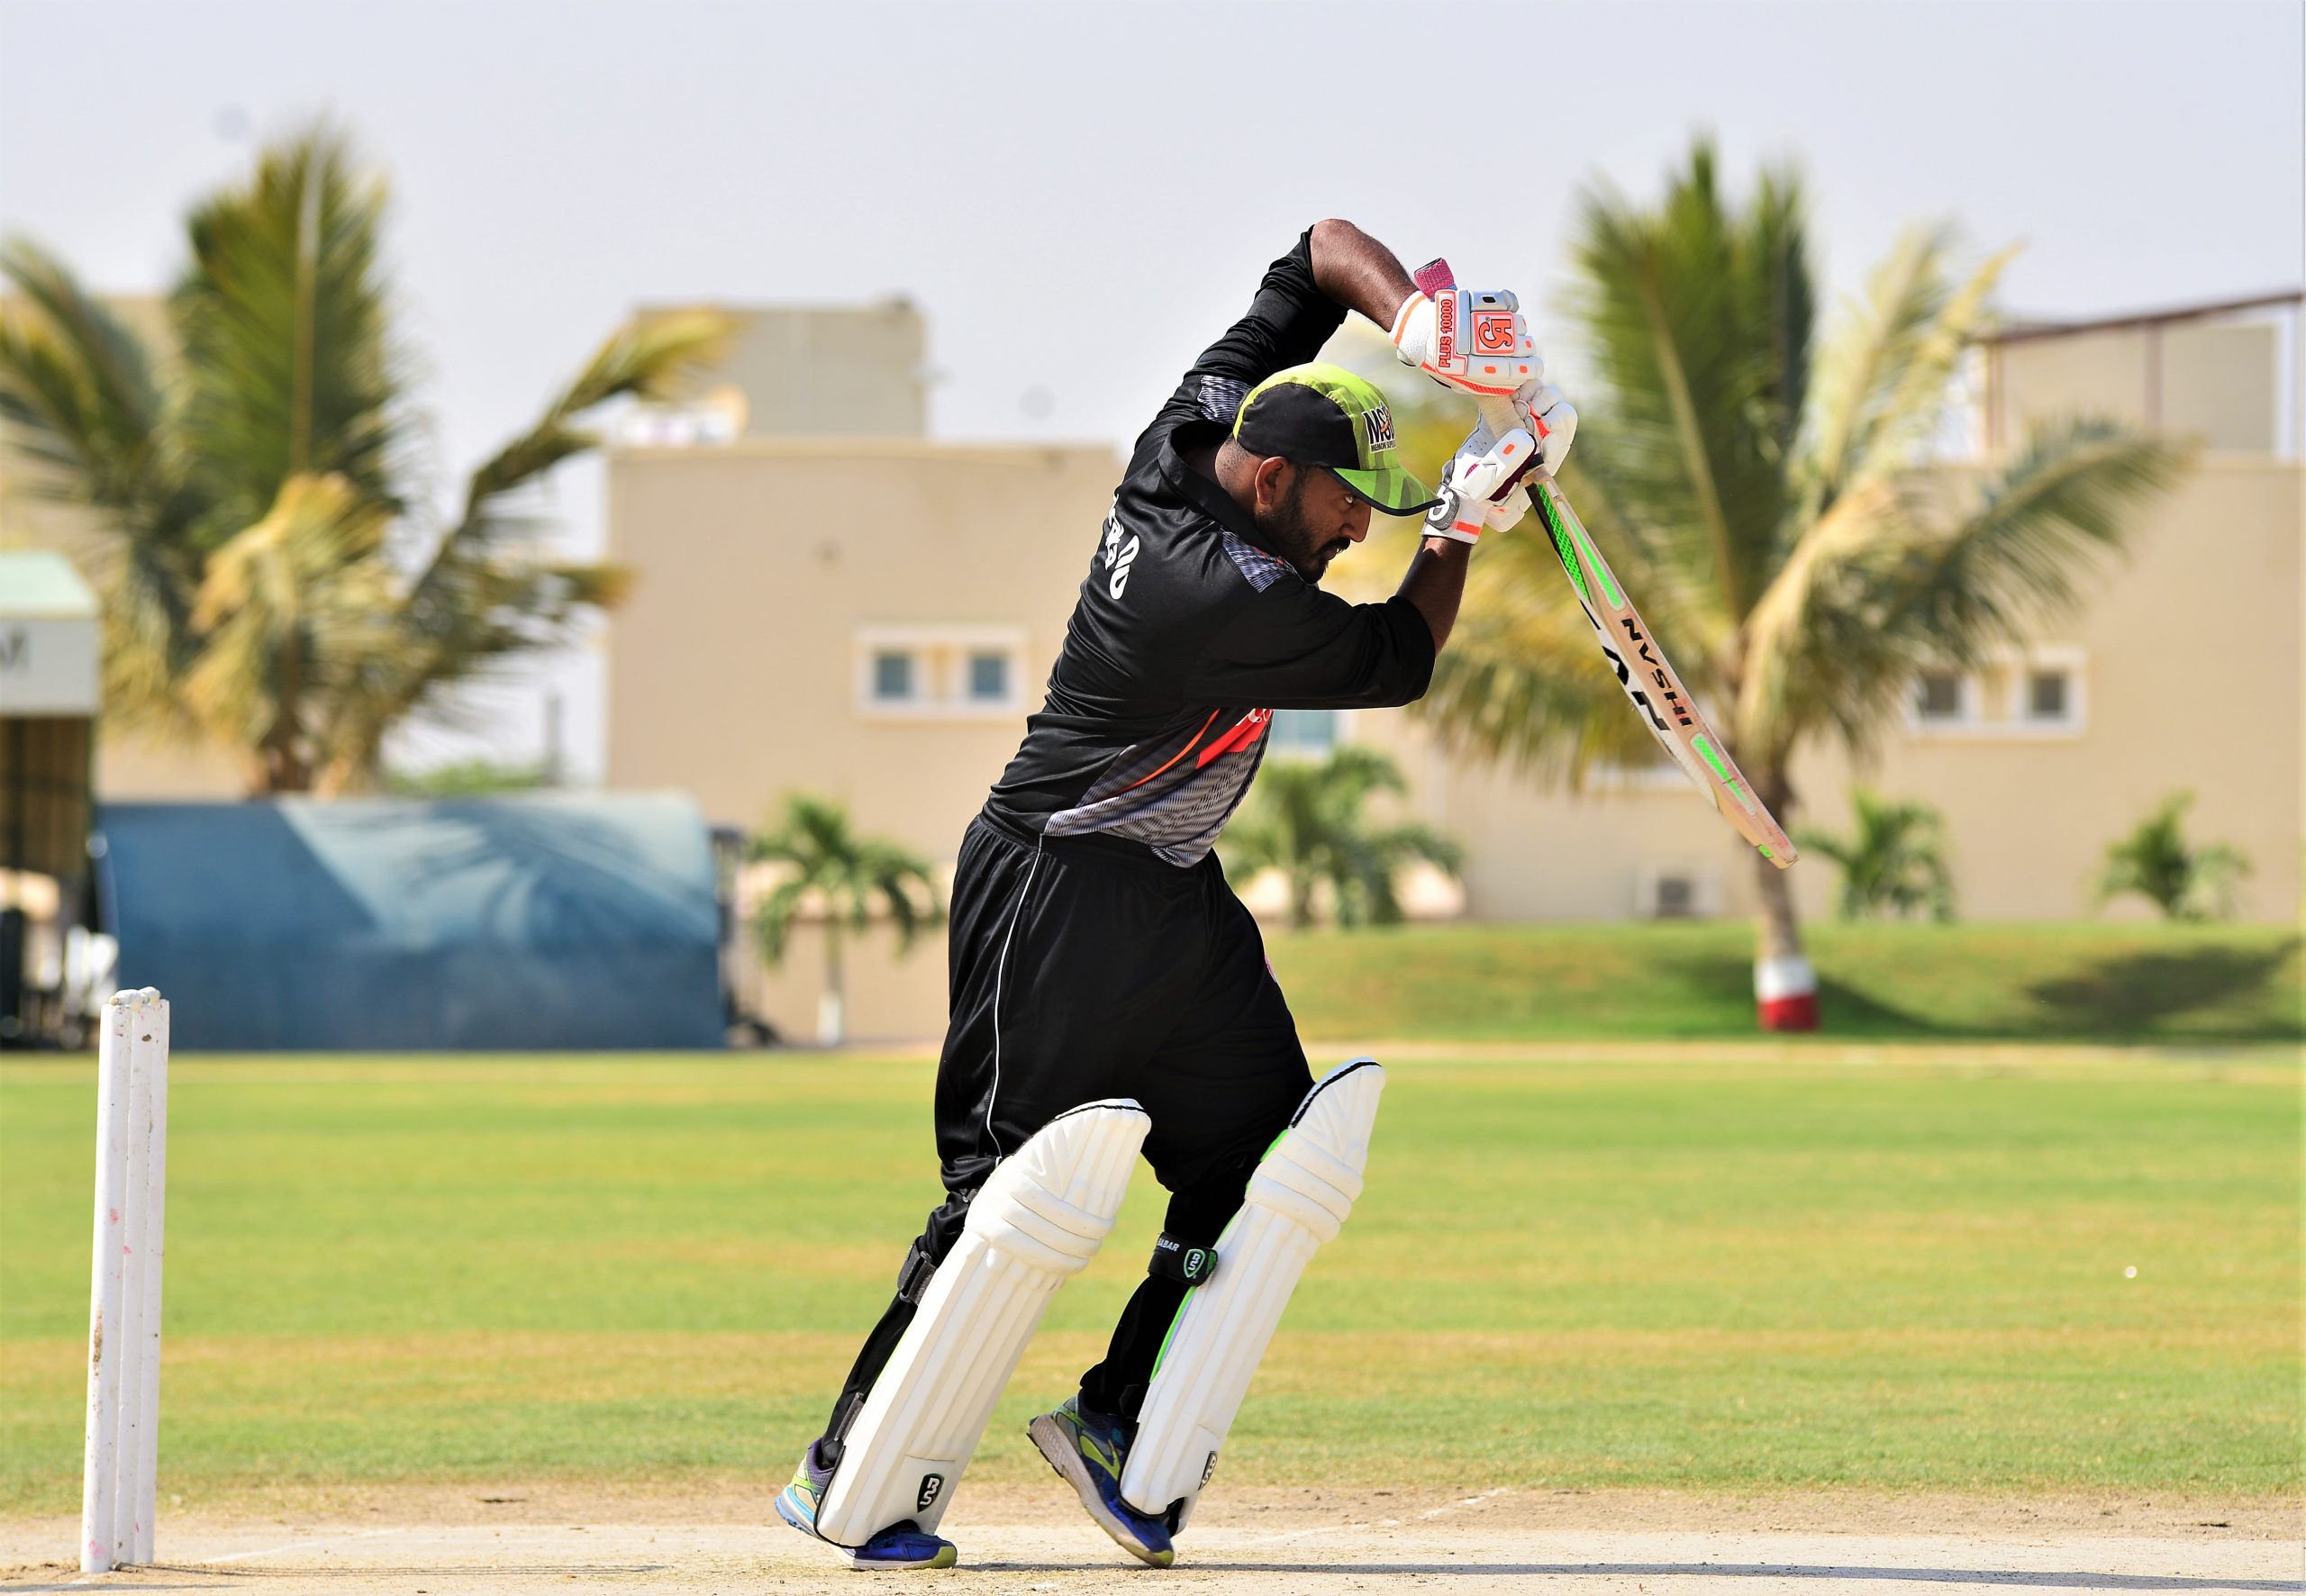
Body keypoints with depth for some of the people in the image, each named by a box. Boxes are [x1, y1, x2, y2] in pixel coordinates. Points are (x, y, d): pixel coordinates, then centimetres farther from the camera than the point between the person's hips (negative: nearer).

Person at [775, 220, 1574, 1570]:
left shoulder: (1205, 425, -3)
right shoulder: (1225, 595, -28)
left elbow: (1326, 245, 5)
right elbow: (1396, 661, -14)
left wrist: (1424, 332, -13)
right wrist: (1468, 518, -3)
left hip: (1178, 901, 10)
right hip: (1056, 898, -10)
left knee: (1261, 1155, 5)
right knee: (1014, 1183, -10)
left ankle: (1114, 1424, 12)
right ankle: (847, 1478, -5)